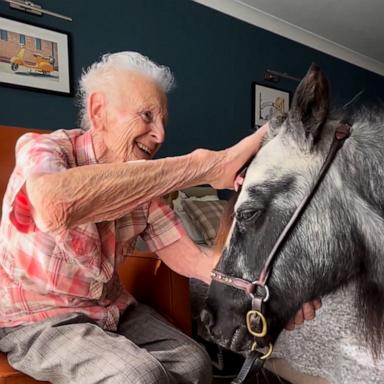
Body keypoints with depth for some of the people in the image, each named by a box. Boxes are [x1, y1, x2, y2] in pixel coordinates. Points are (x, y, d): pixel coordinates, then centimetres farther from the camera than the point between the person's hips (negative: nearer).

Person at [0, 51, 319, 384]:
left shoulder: (142, 185, -3)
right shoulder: (39, 148, -21)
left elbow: (190, 258, -7)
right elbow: (56, 206, -47)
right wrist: (205, 164, -46)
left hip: (113, 309, 5)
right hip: (36, 319, -4)